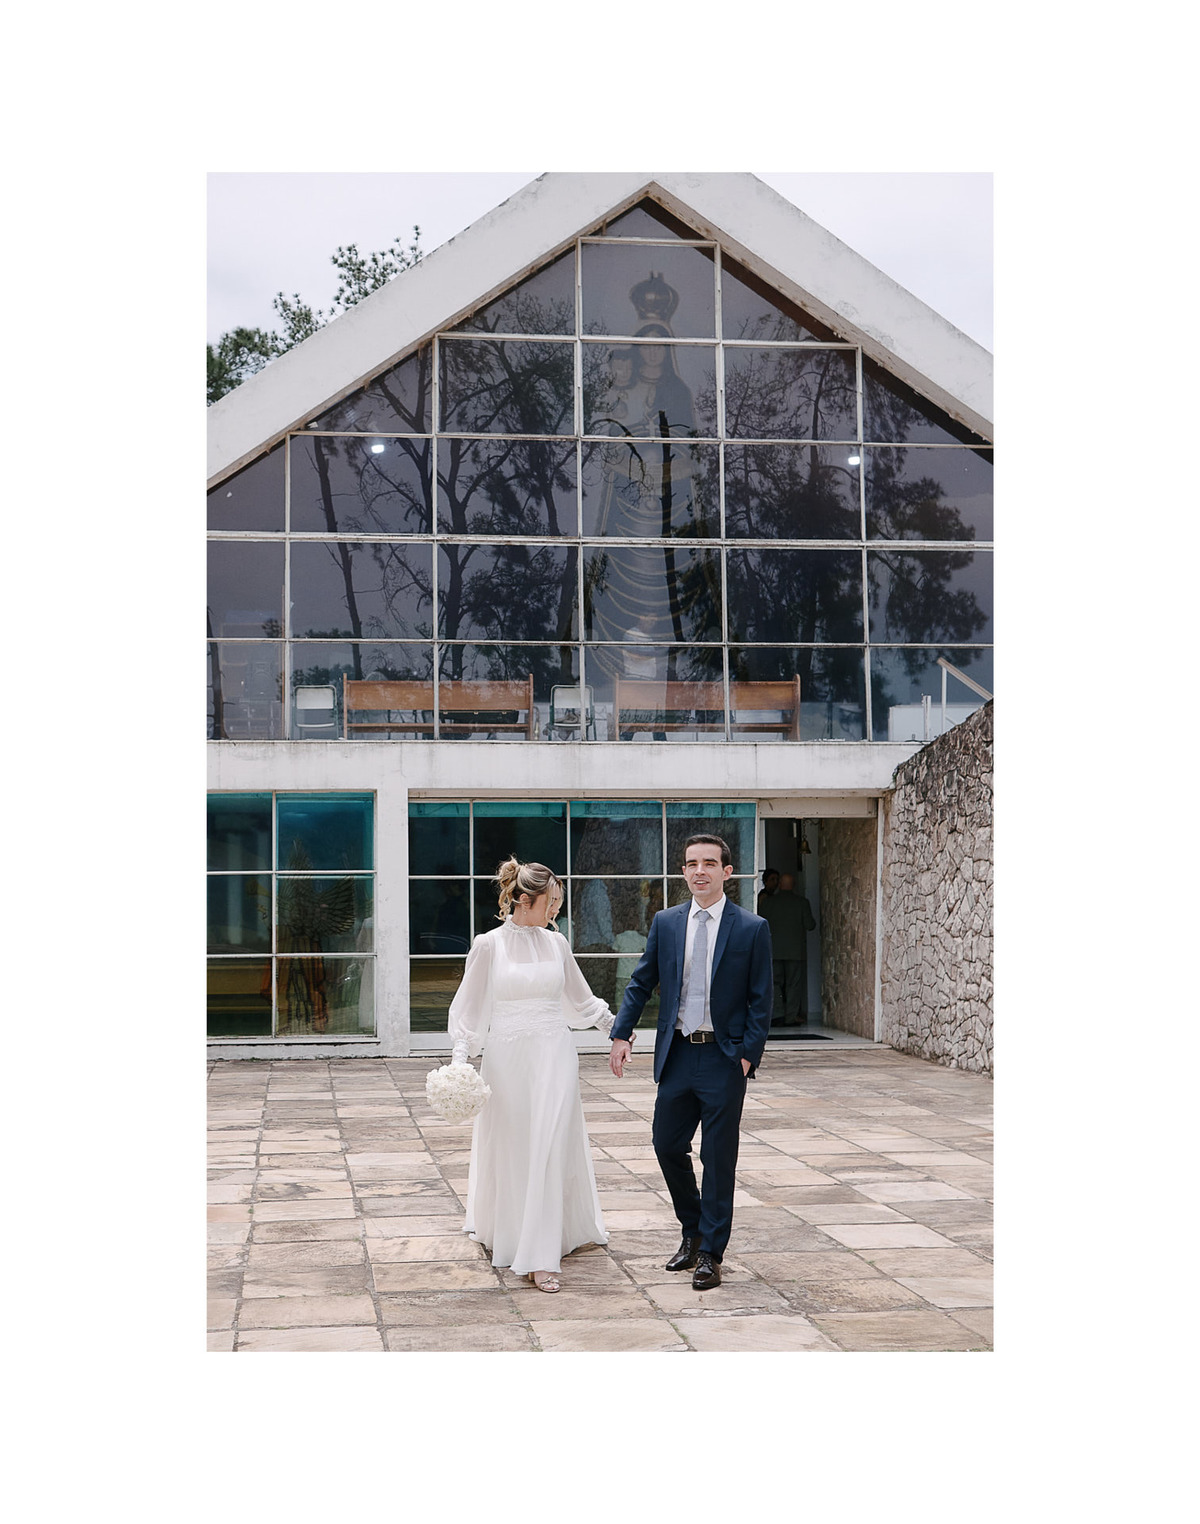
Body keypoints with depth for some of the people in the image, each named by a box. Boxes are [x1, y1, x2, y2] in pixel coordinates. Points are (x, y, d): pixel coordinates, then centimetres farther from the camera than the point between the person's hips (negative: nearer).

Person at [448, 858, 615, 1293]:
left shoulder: (556, 943, 6)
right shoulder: (488, 945, -3)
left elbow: (579, 998, 20)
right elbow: (469, 1008, 0)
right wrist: (460, 1059, -8)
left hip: (553, 1056, 2)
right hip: (507, 1056, -2)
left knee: (551, 1149, -5)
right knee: (508, 1150, 8)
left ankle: (541, 1257, -3)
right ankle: (498, 1230, 33)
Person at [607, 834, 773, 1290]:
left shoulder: (752, 929, -4)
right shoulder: (665, 923, 5)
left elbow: (760, 1000, -3)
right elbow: (641, 983, 8)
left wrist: (748, 1054, -11)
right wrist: (621, 1034, -3)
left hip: (724, 1058, -4)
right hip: (677, 1054, 4)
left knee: (718, 1157, 2)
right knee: (667, 1145, 9)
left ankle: (710, 1253, 14)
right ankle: (692, 1232, 31)